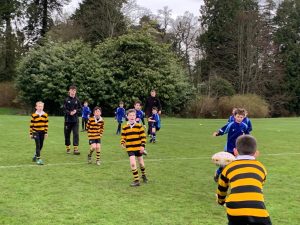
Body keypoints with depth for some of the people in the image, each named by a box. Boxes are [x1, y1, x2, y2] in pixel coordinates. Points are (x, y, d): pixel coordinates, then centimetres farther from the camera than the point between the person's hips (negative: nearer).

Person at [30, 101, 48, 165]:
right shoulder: (34, 115, -6)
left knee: (41, 145, 11)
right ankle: (38, 159, -12)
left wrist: (46, 132, 4)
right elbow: (31, 125, -3)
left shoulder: (45, 115, 3)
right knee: (38, 145, -12)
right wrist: (31, 133, -3)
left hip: (42, 132, 4)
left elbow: (46, 124, 7)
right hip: (36, 132, -4)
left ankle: (35, 156, 31)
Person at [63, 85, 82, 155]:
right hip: (68, 120, -1)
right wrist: (69, 112, -19)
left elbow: (80, 108, 8)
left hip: (75, 120, 1)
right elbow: (64, 109, -5)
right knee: (67, 134, 7)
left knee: (76, 134, -6)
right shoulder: (66, 100, -1)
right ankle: (68, 148, 20)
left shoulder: (77, 100, 5)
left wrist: (76, 111, -10)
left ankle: (75, 149, -5)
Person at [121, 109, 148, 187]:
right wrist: (122, 143, -12)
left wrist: (142, 145, -12)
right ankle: (136, 180, -4)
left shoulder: (139, 126, -5)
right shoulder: (125, 127, -1)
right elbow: (123, 137, 6)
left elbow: (143, 136, -4)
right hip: (130, 148, 0)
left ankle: (143, 175, 44)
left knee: (141, 163, 16)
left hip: (138, 148, 0)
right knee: (132, 164, -14)